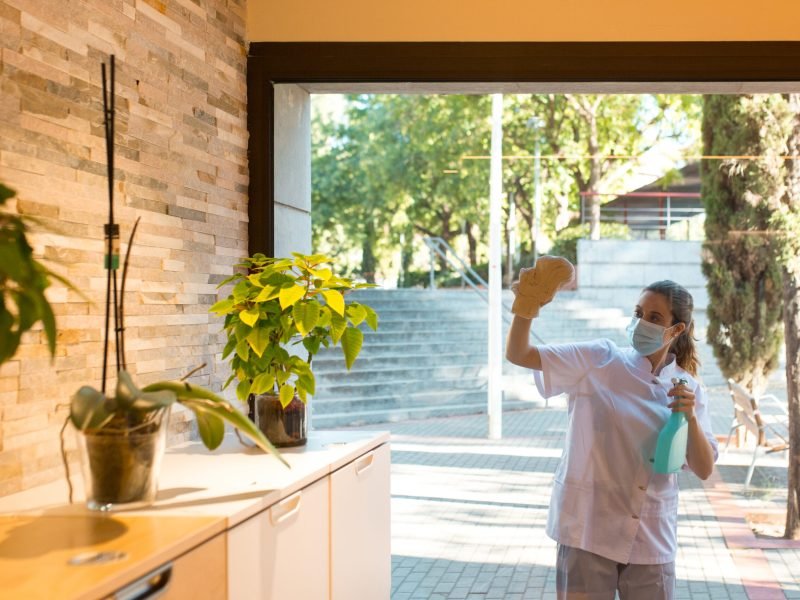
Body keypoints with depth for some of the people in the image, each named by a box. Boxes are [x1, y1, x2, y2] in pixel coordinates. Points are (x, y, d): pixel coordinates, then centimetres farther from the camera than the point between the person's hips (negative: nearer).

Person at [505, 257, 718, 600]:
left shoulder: (688, 389, 3)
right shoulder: (599, 361, -4)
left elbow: (704, 470, -2)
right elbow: (518, 354, -9)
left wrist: (690, 417, -18)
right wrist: (526, 309, -27)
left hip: (651, 539, 2)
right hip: (588, 530, -2)